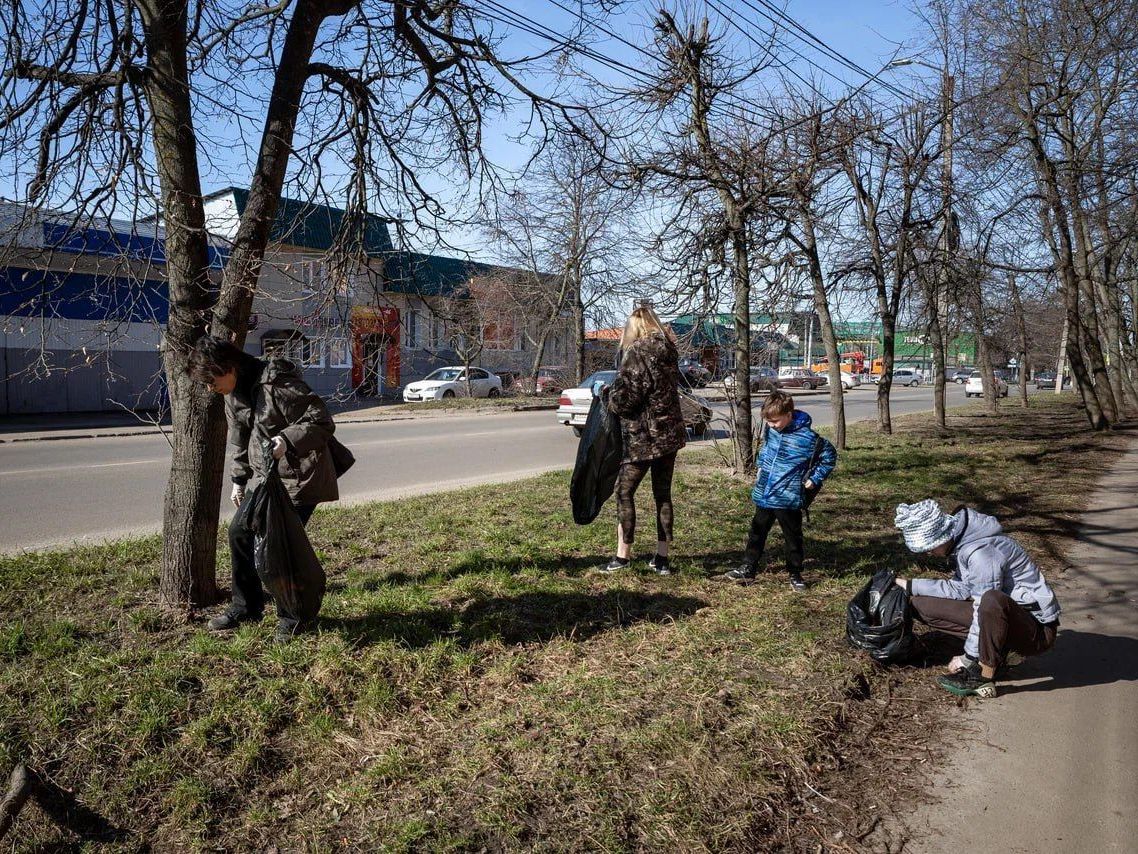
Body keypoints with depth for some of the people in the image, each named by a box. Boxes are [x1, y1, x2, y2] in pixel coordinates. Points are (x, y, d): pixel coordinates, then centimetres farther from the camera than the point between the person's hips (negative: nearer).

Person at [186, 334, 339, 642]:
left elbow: (322, 421, -22)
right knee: (239, 531, 10)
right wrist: (239, 479, 21)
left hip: (301, 478, -9)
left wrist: (288, 439, -37)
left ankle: (292, 617, 10)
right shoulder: (233, 394, 6)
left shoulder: (277, 384, -22)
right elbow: (240, 438, 20)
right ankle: (246, 606, 29)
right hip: (266, 477, 9)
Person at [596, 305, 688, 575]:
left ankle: (623, 555, 7)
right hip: (671, 434, 8)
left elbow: (623, 398, -19)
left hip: (644, 437, -8)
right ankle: (662, 558, 17)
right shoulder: (668, 351, 10)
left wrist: (607, 393, 3)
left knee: (624, 492, 4)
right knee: (663, 494, 11)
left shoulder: (637, 352, -14)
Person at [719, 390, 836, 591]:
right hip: (763, 495, 6)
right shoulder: (771, 429, 1)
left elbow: (829, 456, -5)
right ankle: (747, 570, 26)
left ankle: (795, 574, 24)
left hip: (788, 498, -6)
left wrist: (813, 479, -6)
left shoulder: (807, 437, -17)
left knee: (792, 537, 9)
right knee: (756, 533, 15)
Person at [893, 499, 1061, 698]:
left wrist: (968, 659, -16)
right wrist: (909, 585, 3)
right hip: (1010, 616, 8)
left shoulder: (981, 552, -27)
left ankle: (985, 678, -21)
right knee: (922, 605, -2)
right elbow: (962, 589, 9)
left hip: (1037, 628, -8)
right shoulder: (961, 541, 0)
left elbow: (987, 606, -25)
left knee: (992, 602, -42)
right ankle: (993, 649, 1)